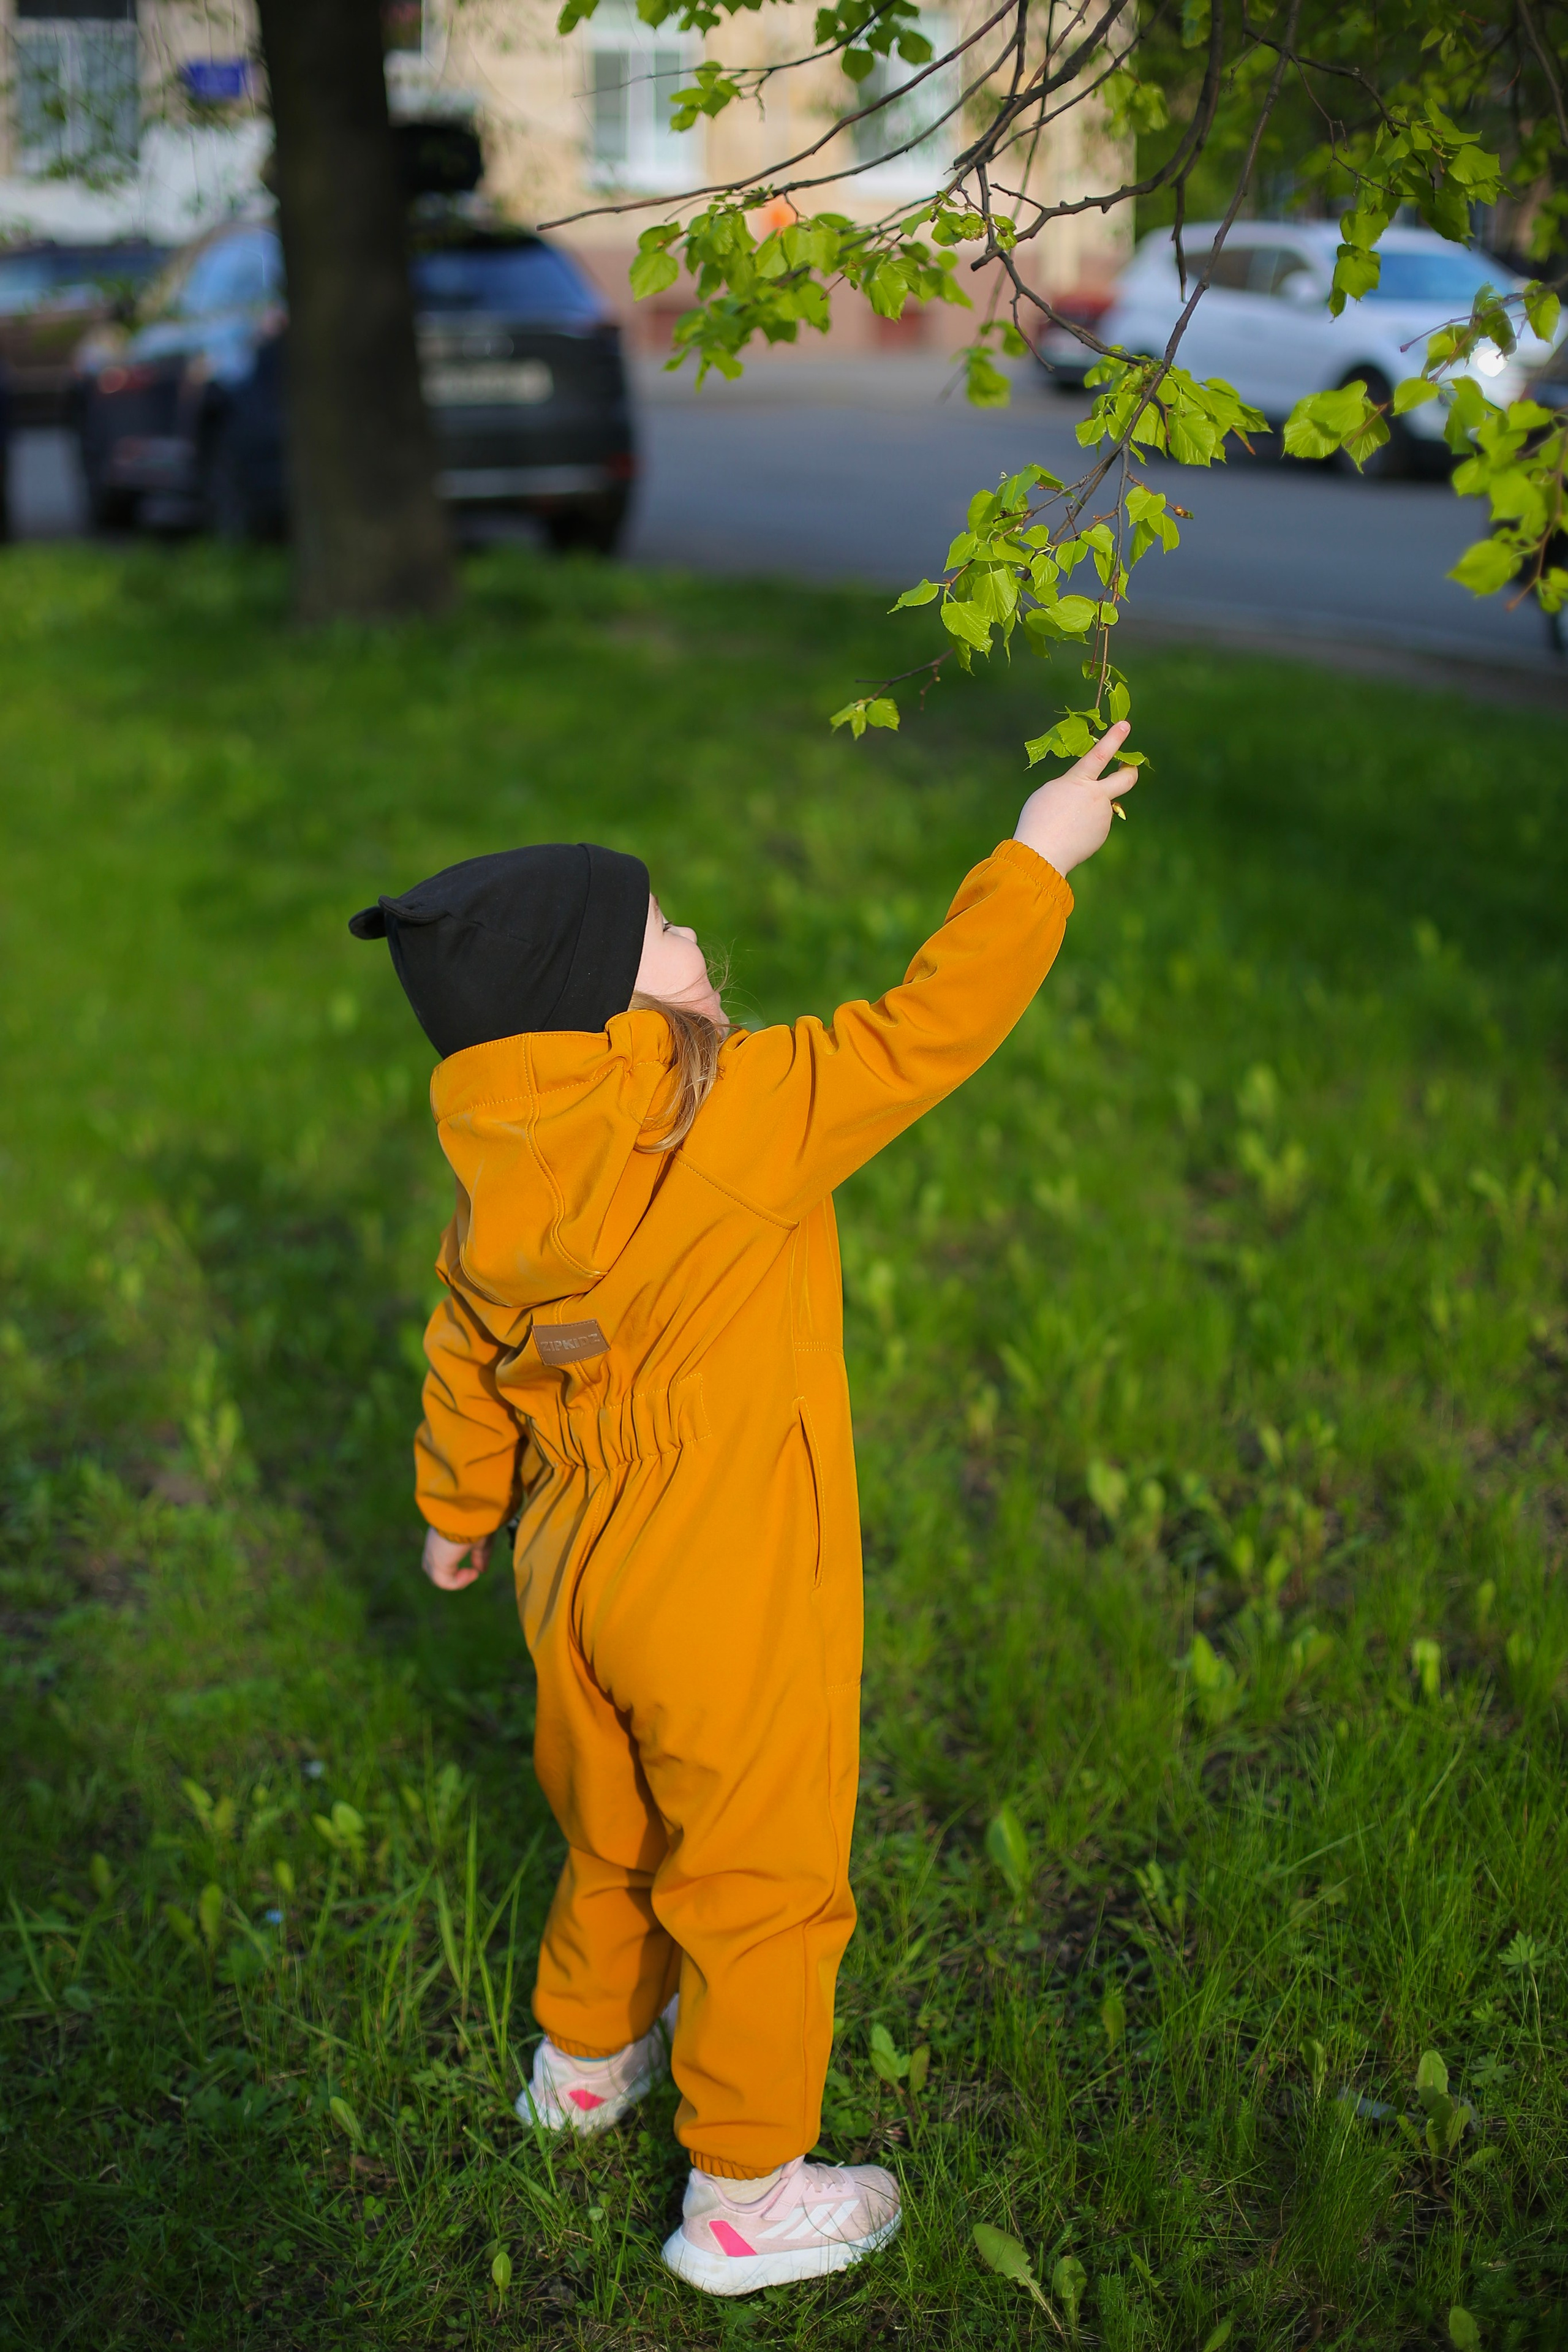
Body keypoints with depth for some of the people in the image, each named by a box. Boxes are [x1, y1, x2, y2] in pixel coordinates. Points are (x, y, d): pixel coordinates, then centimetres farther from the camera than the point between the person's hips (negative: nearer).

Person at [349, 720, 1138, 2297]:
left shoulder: (503, 1172, -4)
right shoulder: (734, 1115, -26)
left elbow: (466, 1354, 9)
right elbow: (925, 1032, -21)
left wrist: (458, 1508, 26)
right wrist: (1035, 861, -9)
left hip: (576, 1577, 7)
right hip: (731, 1610, -7)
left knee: (615, 1835, 29)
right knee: (757, 1880, 12)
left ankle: (588, 2058, 53)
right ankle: (744, 2197, 29)